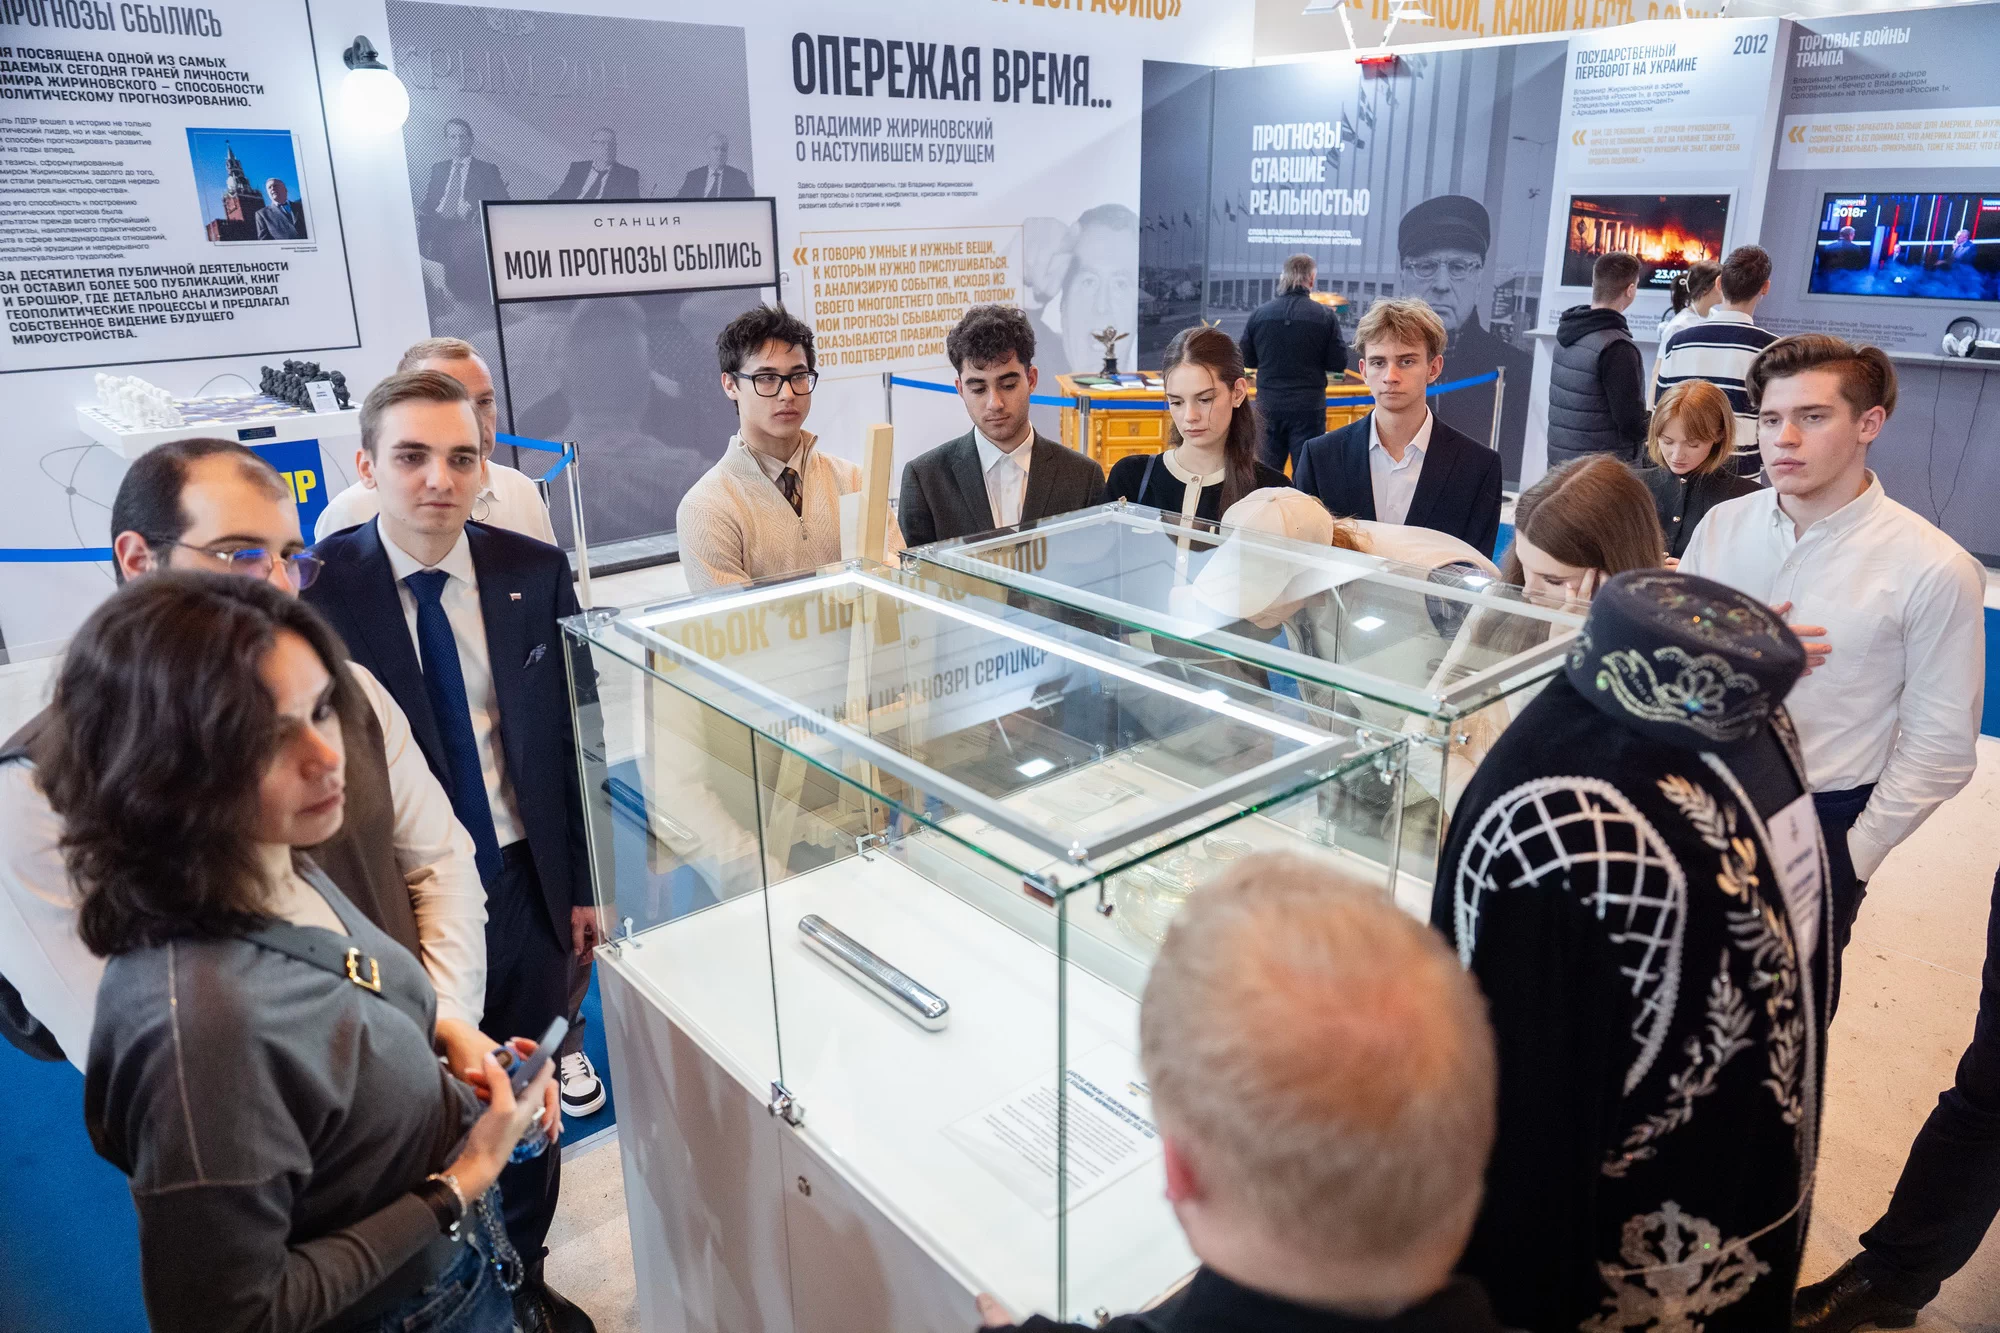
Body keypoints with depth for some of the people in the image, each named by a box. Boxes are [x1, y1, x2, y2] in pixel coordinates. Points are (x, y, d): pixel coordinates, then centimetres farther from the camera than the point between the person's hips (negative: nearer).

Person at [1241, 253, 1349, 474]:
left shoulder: (1259, 314, -3)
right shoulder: (1325, 316, -8)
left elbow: (1247, 360, 7)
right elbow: (1338, 364, -3)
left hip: (1268, 407, 2)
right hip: (1308, 408, -2)